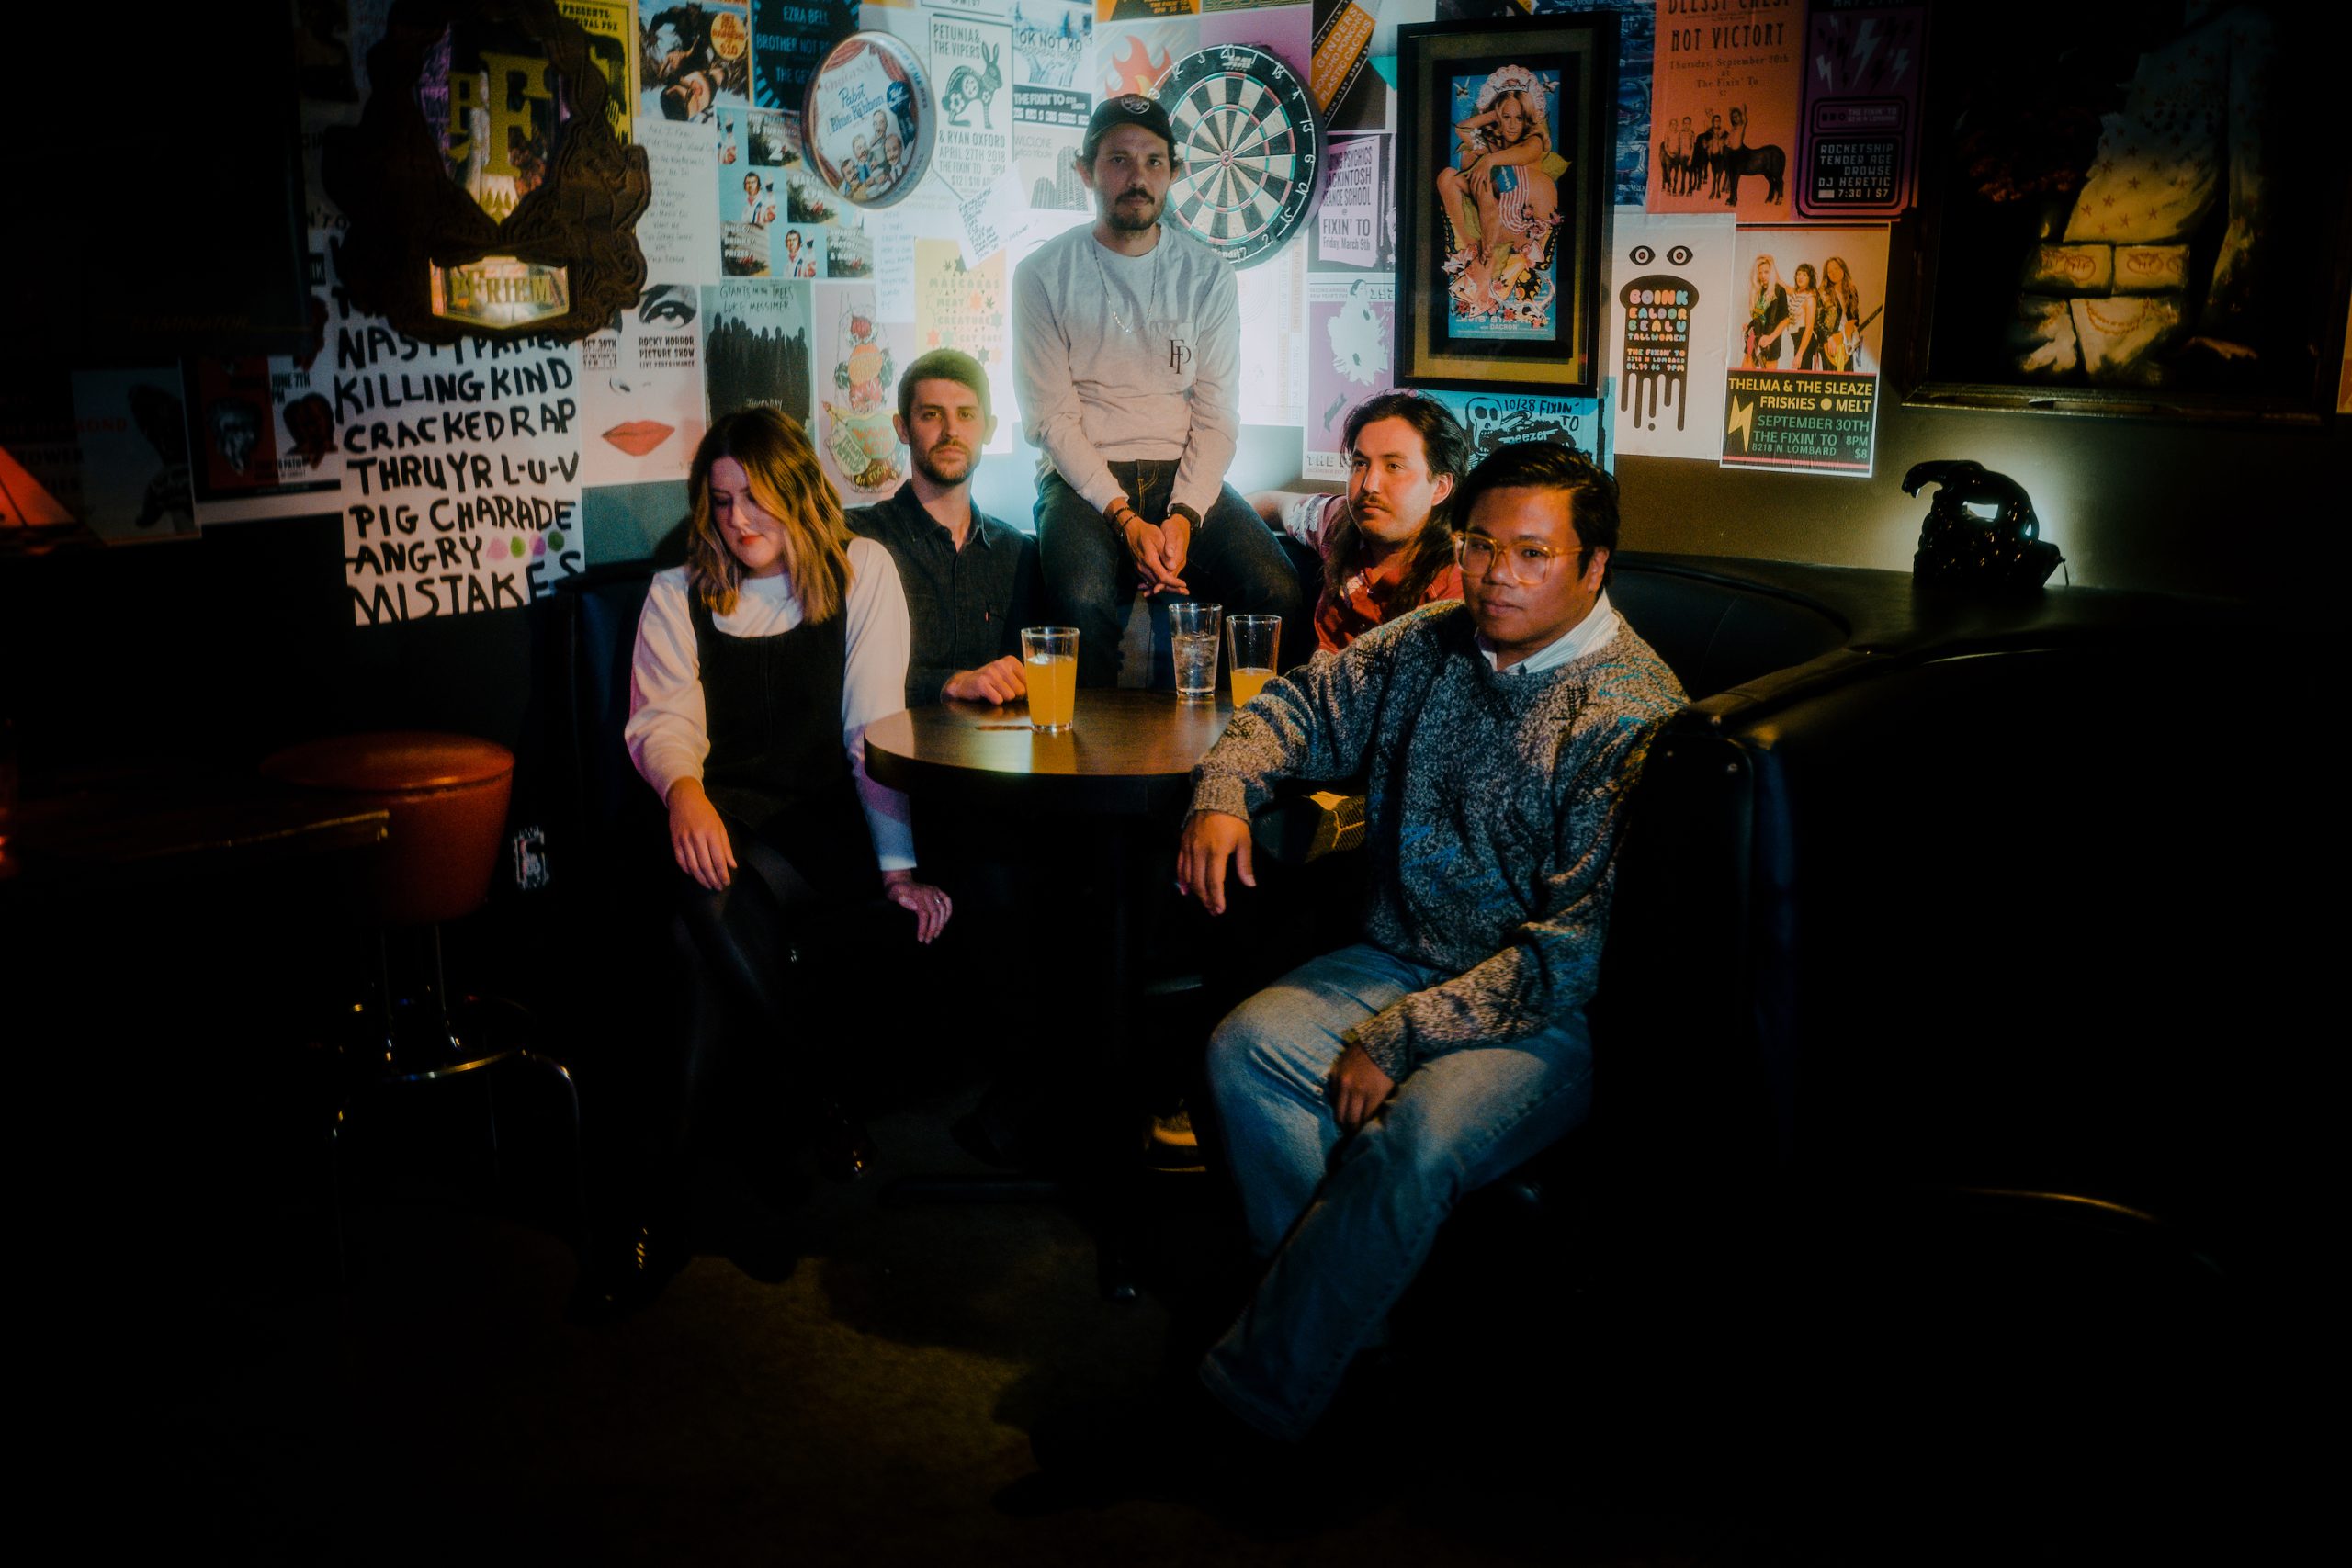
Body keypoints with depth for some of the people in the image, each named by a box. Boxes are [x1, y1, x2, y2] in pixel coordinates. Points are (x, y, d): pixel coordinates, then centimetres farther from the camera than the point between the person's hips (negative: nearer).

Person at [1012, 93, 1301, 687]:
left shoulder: (1208, 275, 7)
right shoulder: (1043, 275, 1)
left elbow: (1217, 417, 3)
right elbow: (1052, 417, -4)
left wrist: (1183, 516, -15)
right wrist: (1125, 520, -17)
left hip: (1185, 476, 2)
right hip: (1082, 478, -2)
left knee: (1277, 594, -23)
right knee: (1085, 603, -34)